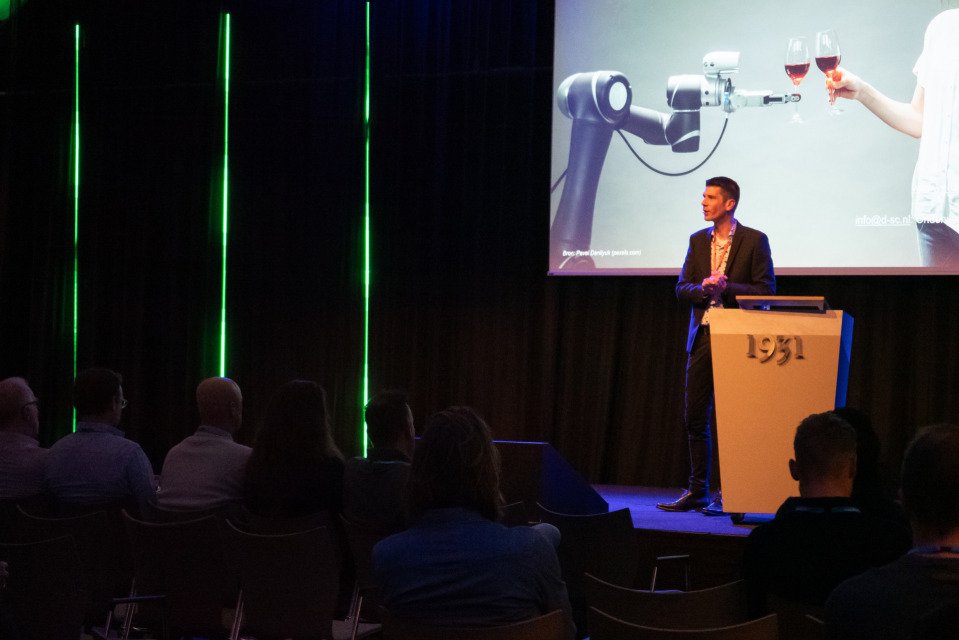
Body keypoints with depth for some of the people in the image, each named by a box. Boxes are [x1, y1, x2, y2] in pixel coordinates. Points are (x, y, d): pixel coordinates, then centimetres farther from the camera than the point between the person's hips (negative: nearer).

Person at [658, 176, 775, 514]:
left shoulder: (755, 240, -2)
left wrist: (726, 288, -16)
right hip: (702, 335, 5)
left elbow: (766, 290, -6)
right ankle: (697, 491, 14)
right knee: (695, 418, 6)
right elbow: (681, 288, 11)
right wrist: (702, 289, -11)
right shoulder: (697, 240, 13)